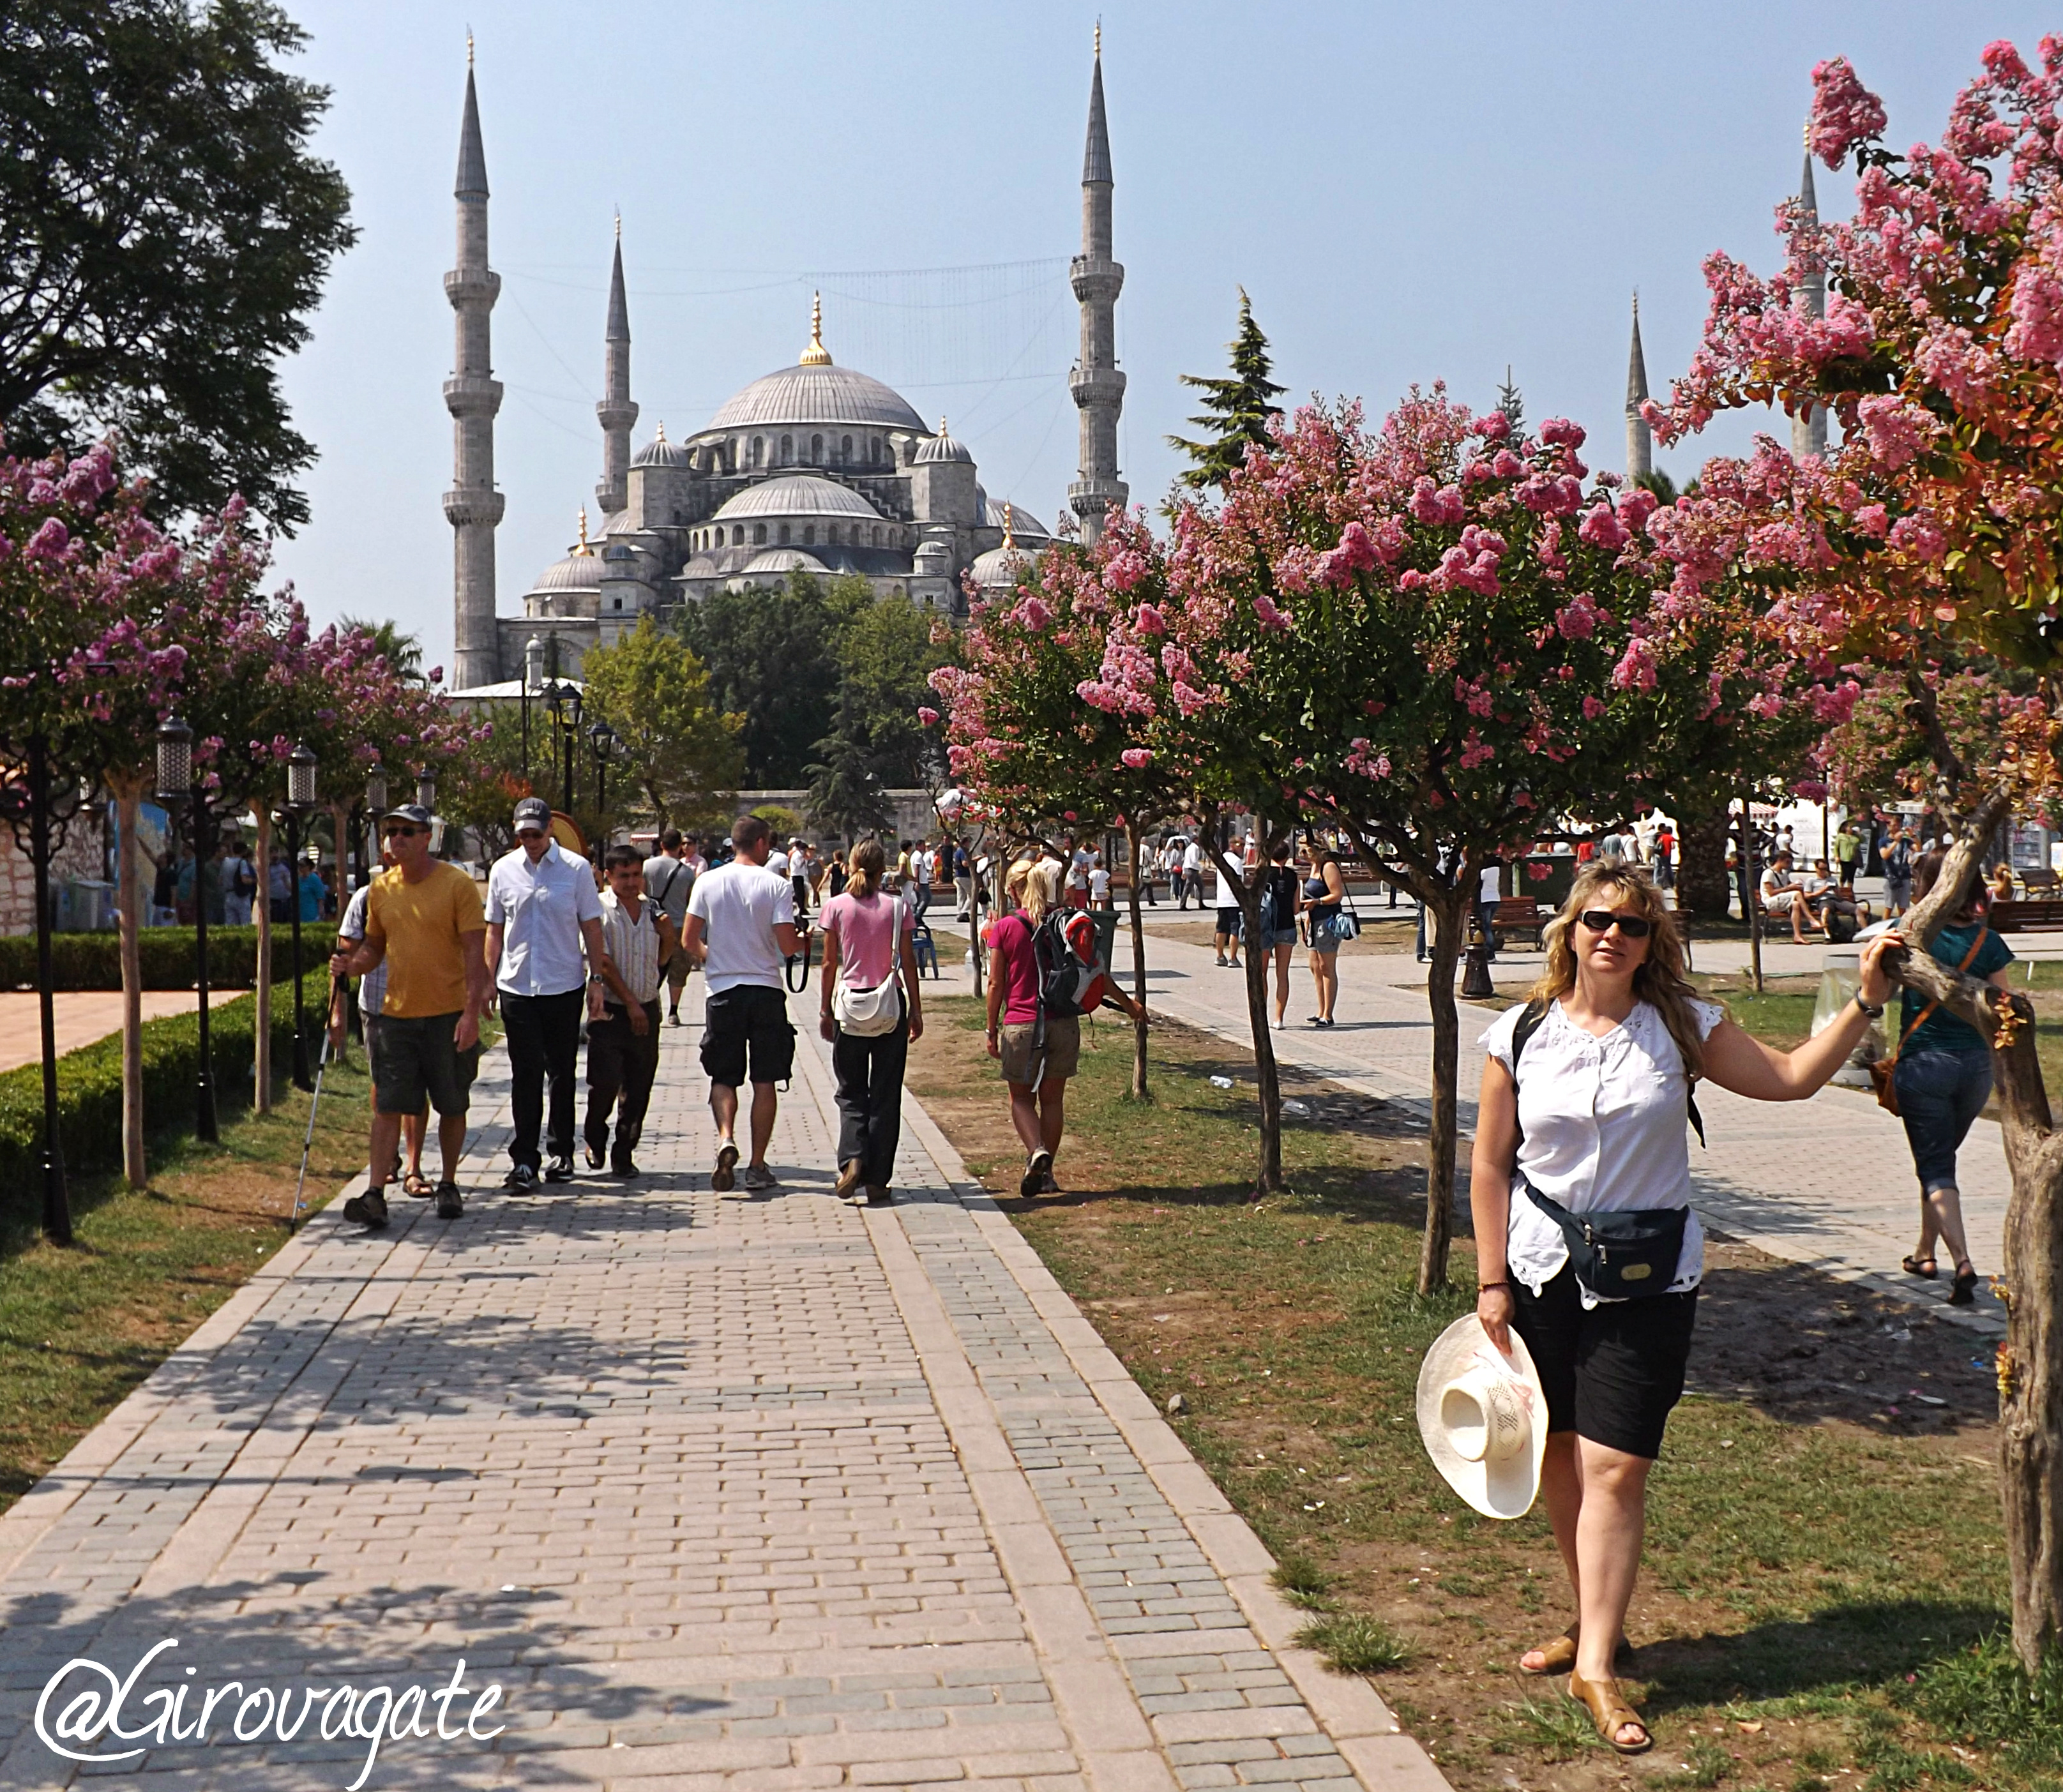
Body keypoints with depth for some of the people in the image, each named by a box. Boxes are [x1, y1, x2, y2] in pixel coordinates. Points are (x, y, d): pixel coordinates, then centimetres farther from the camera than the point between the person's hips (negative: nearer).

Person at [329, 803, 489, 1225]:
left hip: (448, 1014, -3)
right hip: (397, 1014, 3)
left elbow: (474, 953, -10)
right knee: (388, 1106, -3)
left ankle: (448, 1186, 24)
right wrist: (350, 965, -3)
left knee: (451, 1108, 9)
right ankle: (375, 1194, -6)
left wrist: (472, 1012, -18)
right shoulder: (382, 888, 7)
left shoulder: (457, 885, -7)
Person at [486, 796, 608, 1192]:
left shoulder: (576, 869, -1)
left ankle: (561, 1153, 21)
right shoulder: (503, 870, 4)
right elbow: (495, 931, 12)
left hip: (564, 987, -1)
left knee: (562, 1073, 9)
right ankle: (523, 1161, -2)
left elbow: (592, 928, 3)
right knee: (525, 1075, -3)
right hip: (517, 988, 1)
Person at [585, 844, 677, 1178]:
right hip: (610, 1012, -4)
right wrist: (630, 1002, -11)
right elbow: (602, 962, -9)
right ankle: (595, 1140, 19)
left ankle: (623, 1155, 16)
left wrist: (668, 936, -1)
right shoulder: (599, 910, -6)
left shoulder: (653, 910, 11)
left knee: (638, 1088, 4)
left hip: (647, 1010, 4)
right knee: (605, 1083, -8)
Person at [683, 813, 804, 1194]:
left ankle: (726, 1138, -16)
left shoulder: (707, 882, 0)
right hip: (766, 991, -1)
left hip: (723, 990, 1)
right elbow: (787, 945, -11)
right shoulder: (777, 886, -6)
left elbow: (690, 940, 1)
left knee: (723, 1077, 10)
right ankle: (758, 1166, 7)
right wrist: (803, 942, 12)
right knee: (764, 1081, 7)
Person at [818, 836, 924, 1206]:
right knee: (885, 1094, 7)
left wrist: (826, 1010, 9)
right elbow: (908, 964, 0)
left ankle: (852, 1158, -12)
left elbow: (830, 964, 0)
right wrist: (916, 1011, 7)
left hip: (850, 1006, 0)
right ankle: (877, 1181, 7)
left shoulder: (836, 907, -3)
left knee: (851, 1092, 12)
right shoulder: (898, 908, -3)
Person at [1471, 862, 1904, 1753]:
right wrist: (1491, 1280, 0)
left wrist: (1866, 1002, -8)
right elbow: (1491, 1165, 2)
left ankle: (1595, 1665, 2)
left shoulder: (1681, 1025, -2)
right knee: (1558, 1458, 11)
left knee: (1614, 1468, -7)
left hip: (1649, 1278, -1)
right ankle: (1595, 1621, 33)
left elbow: (1788, 1077, 1)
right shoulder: (1522, 1034, -2)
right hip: (1543, 1271, 2)